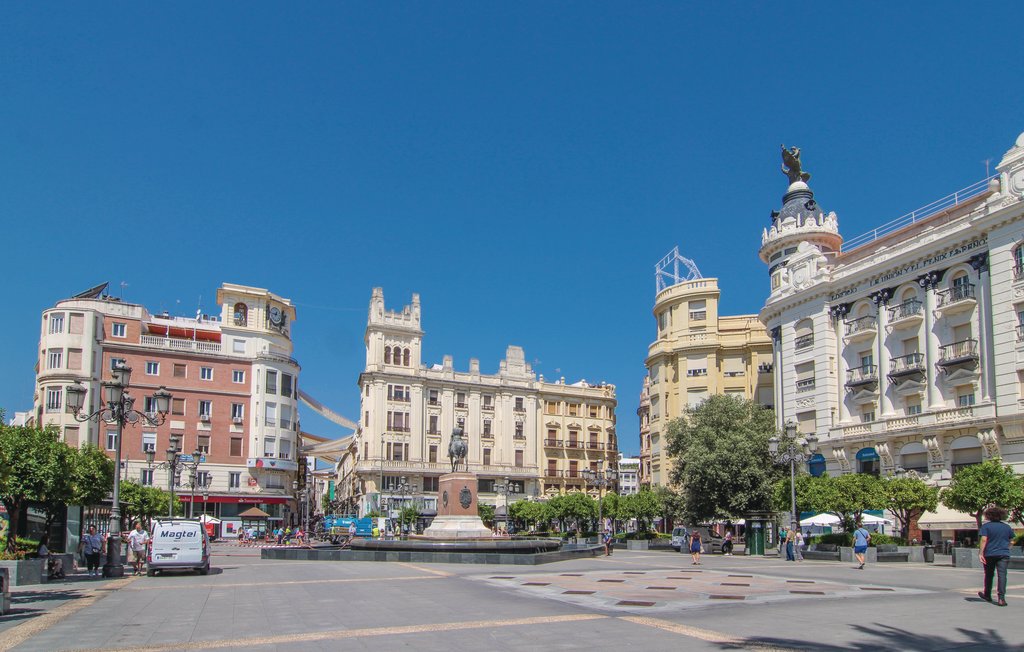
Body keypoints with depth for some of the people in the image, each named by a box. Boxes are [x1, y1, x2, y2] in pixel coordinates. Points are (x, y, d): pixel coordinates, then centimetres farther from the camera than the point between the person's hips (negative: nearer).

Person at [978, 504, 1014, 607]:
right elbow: (1011, 540, 15)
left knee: (989, 575, 14)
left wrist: (980, 553, -14)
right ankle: (1001, 598, -19)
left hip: (989, 555, -1)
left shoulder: (986, 526, -5)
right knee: (1002, 575, -6)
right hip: (1004, 554, 2)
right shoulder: (1007, 527, 7)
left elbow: (984, 540, -14)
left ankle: (987, 595, 29)